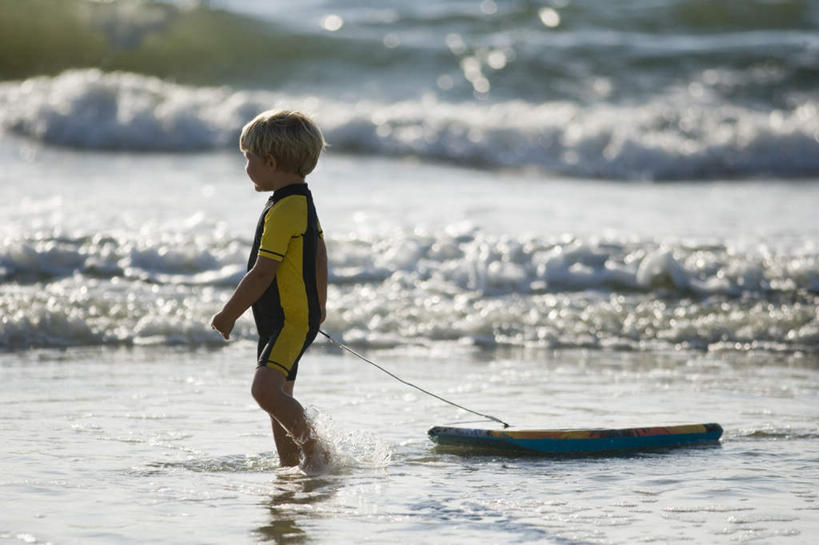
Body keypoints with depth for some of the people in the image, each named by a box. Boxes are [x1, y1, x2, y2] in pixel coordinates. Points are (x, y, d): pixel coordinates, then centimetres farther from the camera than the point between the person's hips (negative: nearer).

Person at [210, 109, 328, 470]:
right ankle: (290, 464, 21)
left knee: (265, 390, -24)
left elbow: (263, 273, -21)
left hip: (291, 321, -11)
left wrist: (228, 315, -13)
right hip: (286, 321, 11)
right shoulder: (302, 200, 13)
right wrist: (319, 304, 36)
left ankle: (315, 449, -18)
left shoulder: (284, 209, -20)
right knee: (279, 398, 15)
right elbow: (319, 252, 26)